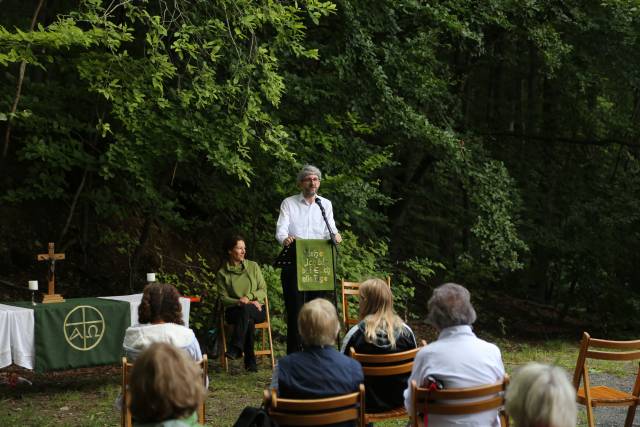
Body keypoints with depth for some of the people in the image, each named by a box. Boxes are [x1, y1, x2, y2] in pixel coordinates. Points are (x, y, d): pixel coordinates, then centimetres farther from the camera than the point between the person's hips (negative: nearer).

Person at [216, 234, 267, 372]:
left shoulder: (253, 266, 11)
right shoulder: (222, 273, 6)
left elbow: (263, 290, 6)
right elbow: (224, 299, -1)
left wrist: (248, 297, -14)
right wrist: (245, 302, -19)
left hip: (257, 310, 1)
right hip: (234, 311, -1)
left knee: (245, 309, -37)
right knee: (248, 320, -37)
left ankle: (236, 348, -43)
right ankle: (250, 361, -38)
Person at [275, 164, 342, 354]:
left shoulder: (325, 204, 13)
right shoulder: (288, 203, 5)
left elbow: (330, 230, 2)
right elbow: (281, 230, -6)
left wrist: (335, 236, -22)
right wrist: (285, 239, -29)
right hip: (293, 262, -2)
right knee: (294, 308, -4)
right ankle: (293, 353, 1)